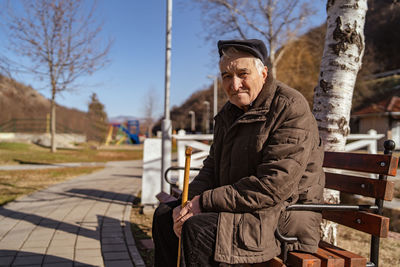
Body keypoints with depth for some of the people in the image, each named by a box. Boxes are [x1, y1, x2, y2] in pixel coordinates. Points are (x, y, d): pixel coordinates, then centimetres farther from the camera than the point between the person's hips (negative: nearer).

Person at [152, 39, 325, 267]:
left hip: (284, 220, -8)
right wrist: (191, 203, -9)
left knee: (198, 228, -28)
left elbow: (273, 186, -25)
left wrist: (206, 201, -22)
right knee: (165, 214, 7)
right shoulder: (230, 112, 11)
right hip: (242, 207, 9)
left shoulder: (291, 109, -17)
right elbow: (212, 168, 11)